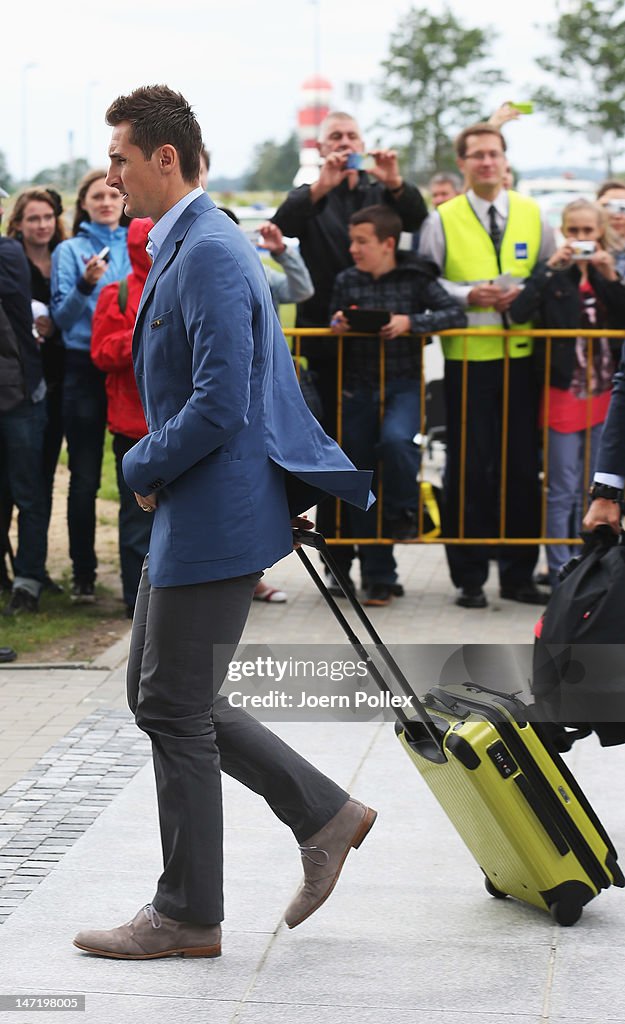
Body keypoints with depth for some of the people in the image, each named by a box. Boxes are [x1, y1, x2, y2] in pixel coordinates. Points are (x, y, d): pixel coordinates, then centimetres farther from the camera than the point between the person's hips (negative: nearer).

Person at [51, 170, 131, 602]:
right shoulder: (69, 251, 4)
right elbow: (62, 316, -3)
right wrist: (85, 286, -19)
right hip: (86, 369, -2)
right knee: (85, 478, -1)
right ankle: (84, 574, 5)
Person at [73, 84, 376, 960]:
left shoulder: (210, 255, -19)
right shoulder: (184, 248, 14)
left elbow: (220, 406, -25)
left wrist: (144, 468, -11)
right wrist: (157, 471, 13)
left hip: (214, 520, -11)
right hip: (190, 518, 11)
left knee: (175, 708, -1)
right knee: (160, 695, 15)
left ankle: (188, 914, 12)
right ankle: (323, 815, 22)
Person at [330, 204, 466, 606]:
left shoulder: (415, 279, -2)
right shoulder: (347, 281, 6)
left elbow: (456, 314, -9)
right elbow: (331, 326, 13)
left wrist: (410, 322, -21)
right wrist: (340, 324, -10)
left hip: (404, 386, -3)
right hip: (358, 389, 3)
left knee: (395, 439, -34)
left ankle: (405, 511, -3)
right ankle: (378, 576, 15)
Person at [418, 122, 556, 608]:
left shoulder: (532, 214, 9)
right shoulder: (442, 220, 3)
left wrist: (527, 294, -7)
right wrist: (466, 296, -13)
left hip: (523, 355, 2)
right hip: (468, 357, -2)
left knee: (524, 466, 5)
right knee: (469, 467, -1)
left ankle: (519, 573, 15)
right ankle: (469, 578, 7)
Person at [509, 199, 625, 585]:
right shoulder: (552, 272, -1)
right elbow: (518, 313, -17)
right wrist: (552, 268, -20)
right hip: (564, 390, -3)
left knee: (591, 491, 10)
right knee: (562, 491, -1)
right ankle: (560, 573, 4)